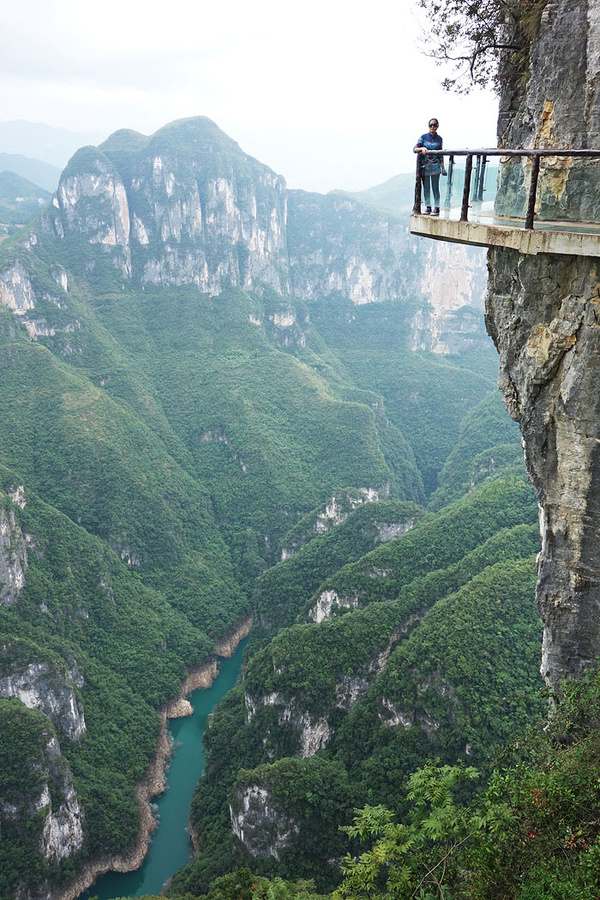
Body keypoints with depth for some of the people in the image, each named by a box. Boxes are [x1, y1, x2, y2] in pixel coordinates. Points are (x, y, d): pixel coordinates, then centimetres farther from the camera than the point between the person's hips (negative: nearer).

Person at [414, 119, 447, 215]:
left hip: (435, 166, -1)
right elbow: (415, 149, -3)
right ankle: (428, 207, 14)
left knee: (435, 188, -2)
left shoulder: (439, 139, 6)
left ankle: (436, 208, 1)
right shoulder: (423, 137, 3)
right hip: (424, 166, 1)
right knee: (426, 188, 5)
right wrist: (422, 148, -23)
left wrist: (443, 167, 8)